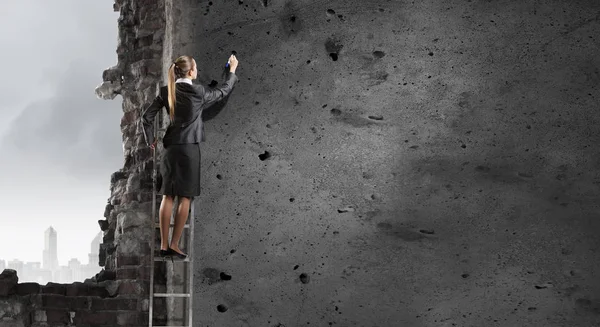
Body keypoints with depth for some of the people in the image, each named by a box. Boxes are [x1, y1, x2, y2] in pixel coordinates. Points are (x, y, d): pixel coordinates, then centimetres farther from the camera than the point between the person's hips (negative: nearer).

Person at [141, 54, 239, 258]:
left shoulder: (166, 91, 3)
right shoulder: (197, 92, -8)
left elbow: (147, 116, 2)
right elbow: (223, 92, 8)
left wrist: (150, 140, 14)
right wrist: (232, 70, 22)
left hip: (170, 149, 5)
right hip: (189, 149, -5)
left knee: (168, 196, 7)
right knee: (185, 198, 0)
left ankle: (164, 245, 7)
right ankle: (174, 244, -1)